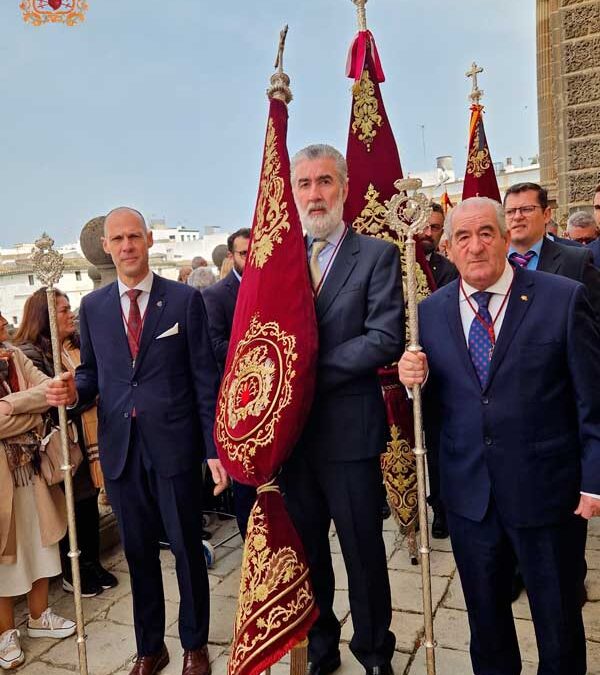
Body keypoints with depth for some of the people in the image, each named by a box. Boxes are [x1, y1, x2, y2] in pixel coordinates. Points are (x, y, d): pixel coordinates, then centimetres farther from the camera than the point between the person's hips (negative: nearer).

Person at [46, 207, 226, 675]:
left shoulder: (185, 299, -3)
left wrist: (214, 447, -7)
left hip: (174, 444, -3)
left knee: (187, 548, 11)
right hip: (120, 447, 3)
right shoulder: (92, 306, 7)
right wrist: (74, 391, -10)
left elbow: (205, 378, -4)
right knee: (138, 552, 16)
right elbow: (92, 372, 13)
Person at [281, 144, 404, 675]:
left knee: (363, 552, 12)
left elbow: (386, 339, -14)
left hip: (349, 427, -4)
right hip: (291, 427, 4)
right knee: (305, 551, 18)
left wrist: (309, 369, -17)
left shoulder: (377, 255, -4)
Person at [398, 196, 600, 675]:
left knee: (559, 620, 18)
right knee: (485, 617, 22)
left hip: (546, 491, -2)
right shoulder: (431, 311, 1)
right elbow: (432, 403, 6)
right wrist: (415, 380, -15)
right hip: (468, 494, 3)